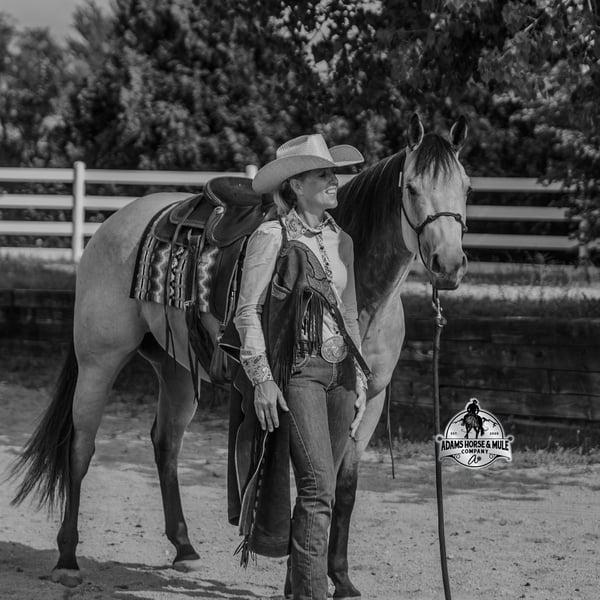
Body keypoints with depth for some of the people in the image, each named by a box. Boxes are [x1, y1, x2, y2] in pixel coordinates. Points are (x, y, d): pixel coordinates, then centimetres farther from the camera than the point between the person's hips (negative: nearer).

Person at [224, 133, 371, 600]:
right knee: (318, 485, -15)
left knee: (322, 490, 8)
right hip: (295, 371, -6)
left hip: (339, 372, 6)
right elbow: (247, 311, -7)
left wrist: (360, 378, 15)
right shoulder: (271, 238, -6)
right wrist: (262, 378, -14)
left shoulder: (341, 241, 14)